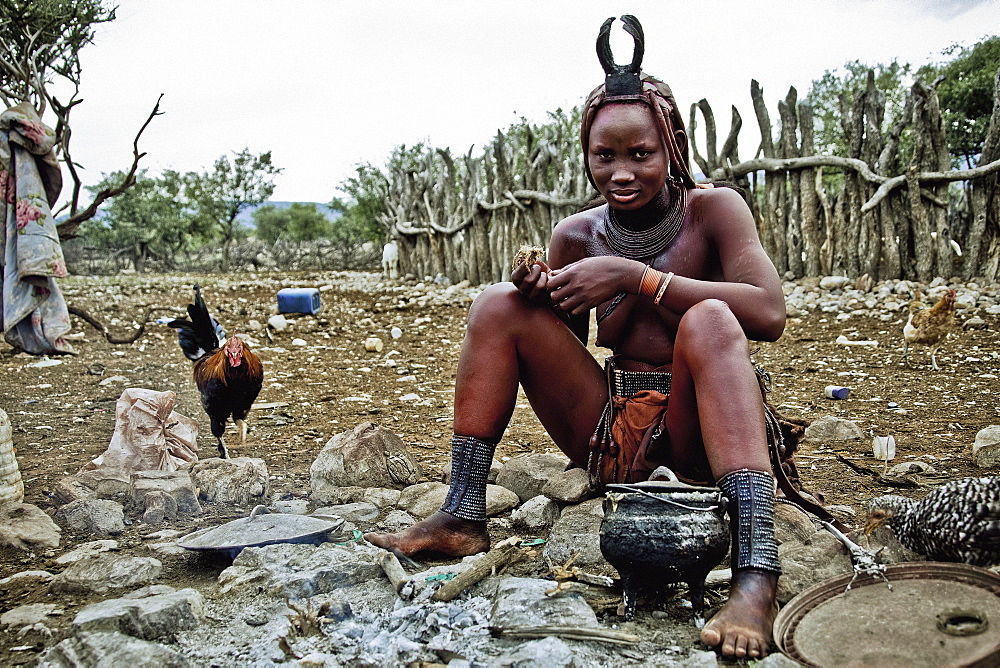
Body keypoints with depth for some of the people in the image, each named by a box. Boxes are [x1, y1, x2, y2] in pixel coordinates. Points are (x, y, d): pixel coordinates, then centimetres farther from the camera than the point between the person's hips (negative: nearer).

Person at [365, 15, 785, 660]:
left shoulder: (714, 209, -6)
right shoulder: (577, 235, 4)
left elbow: (770, 314, -21)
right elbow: (559, 351, 11)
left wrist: (637, 277, -24)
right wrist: (540, 297, -12)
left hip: (701, 435, -3)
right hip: (608, 432, 4)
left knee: (708, 318, -33)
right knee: (499, 305, -8)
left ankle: (757, 569, -40)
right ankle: (463, 517, -7)